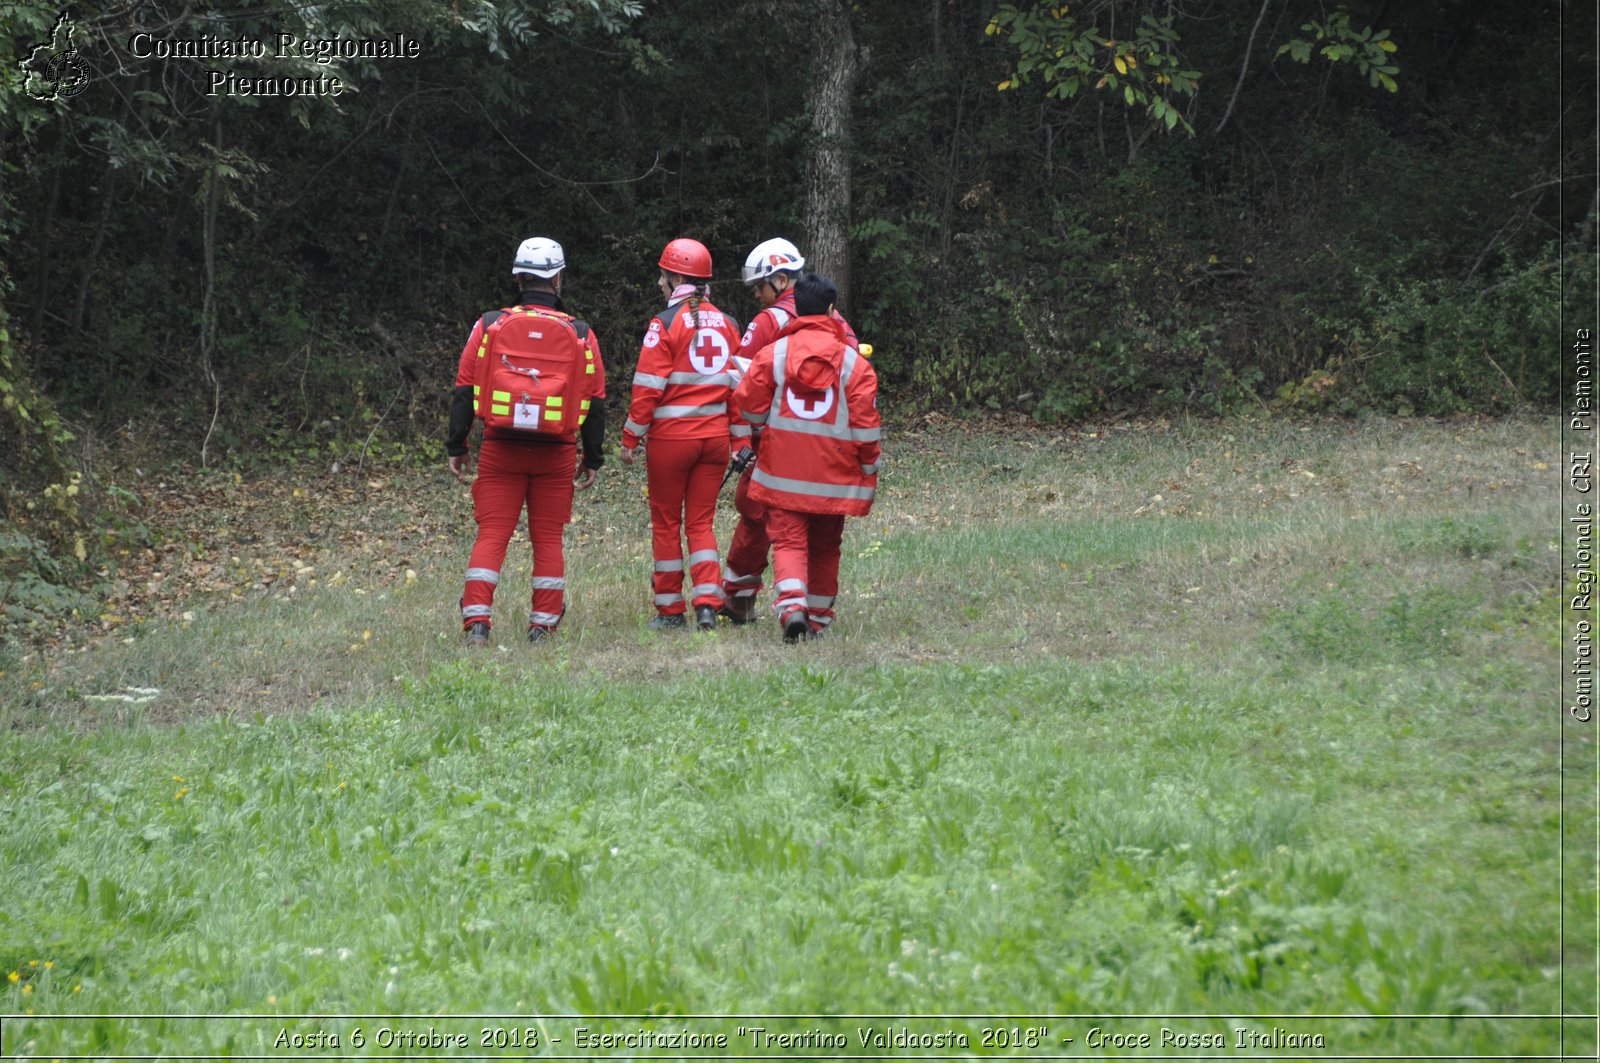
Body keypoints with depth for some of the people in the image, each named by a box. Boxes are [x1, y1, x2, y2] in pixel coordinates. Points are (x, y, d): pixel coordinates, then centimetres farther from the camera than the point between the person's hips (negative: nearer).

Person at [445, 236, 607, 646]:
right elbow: (595, 404, 5)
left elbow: (464, 392, 0)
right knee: (548, 539, 8)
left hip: (501, 450, 0)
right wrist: (592, 459, 13)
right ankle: (543, 626, 9)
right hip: (556, 456, 0)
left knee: (491, 535, 1)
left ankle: (477, 621, -9)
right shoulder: (580, 335, 2)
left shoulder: (490, 326, 0)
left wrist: (457, 447, 8)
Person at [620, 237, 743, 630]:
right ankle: (707, 603, -4)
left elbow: (648, 387, -12)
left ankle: (670, 609, 12)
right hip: (715, 436, 4)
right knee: (701, 522, 10)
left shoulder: (665, 324, -10)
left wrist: (631, 437, -4)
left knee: (666, 523, 8)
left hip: (671, 436, -4)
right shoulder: (727, 324, 6)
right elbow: (739, 386, 8)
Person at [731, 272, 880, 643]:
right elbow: (866, 425, -5)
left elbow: (749, 406, 2)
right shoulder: (853, 361, -4)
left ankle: (791, 605, -24)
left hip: (782, 472, -1)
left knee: (788, 540, -1)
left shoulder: (773, 352, -3)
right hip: (833, 475, 1)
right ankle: (819, 619, 23)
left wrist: (765, 427, 24)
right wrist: (869, 472, 7)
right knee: (825, 548, 15)